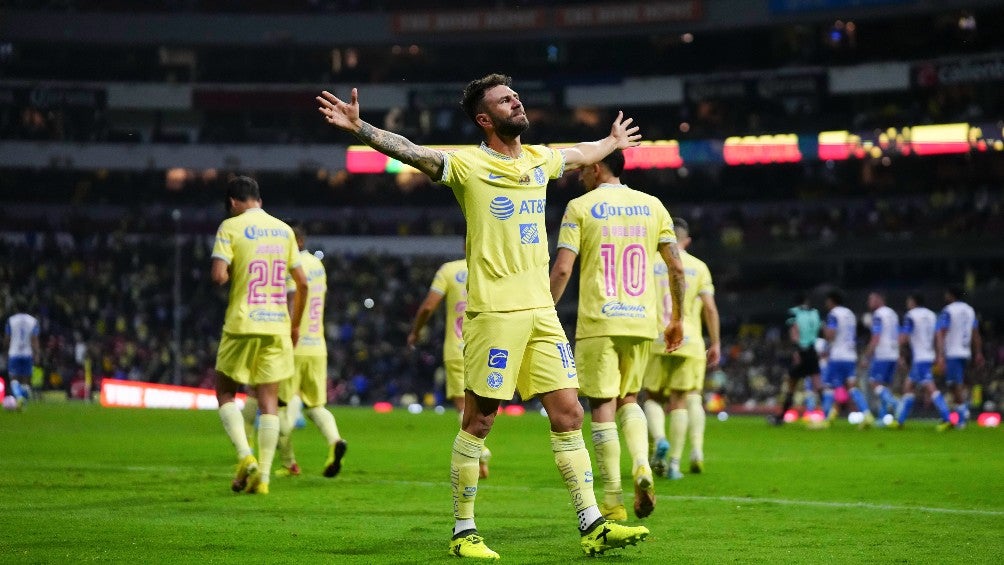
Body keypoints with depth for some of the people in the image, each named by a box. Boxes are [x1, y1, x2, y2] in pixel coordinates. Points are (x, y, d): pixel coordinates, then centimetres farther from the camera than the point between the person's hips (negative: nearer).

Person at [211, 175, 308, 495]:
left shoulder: (231, 227, -4)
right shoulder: (283, 230, 10)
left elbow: (219, 276, -15)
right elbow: (302, 283, 11)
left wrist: (233, 275, 8)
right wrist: (295, 325, 21)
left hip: (242, 325, -4)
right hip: (277, 326, 4)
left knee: (225, 393, 11)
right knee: (269, 401, 5)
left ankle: (245, 457, -7)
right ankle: (263, 476, 0)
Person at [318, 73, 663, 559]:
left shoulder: (540, 160, 15)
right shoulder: (468, 165, -4)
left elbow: (581, 154, 37)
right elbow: (410, 151, -18)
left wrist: (614, 142, 53)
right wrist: (359, 128, -32)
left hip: (542, 311, 6)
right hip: (494, 312, -6)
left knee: (568, 415, 4)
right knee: (477, 423, -1)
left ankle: (592, 526, 8)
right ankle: (463, 532, 9)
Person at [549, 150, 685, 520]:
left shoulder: (580, 207, -1)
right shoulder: (652, 206, 10)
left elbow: (562, 268, -8)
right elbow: (676, 267, 7)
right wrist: (678, 318, 17)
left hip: (598, 322, -4)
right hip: (641, 321, 4)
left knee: (602, 406, 2)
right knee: (629, 399, 20)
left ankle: (613, 501, 1)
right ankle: (641, 466, -7)